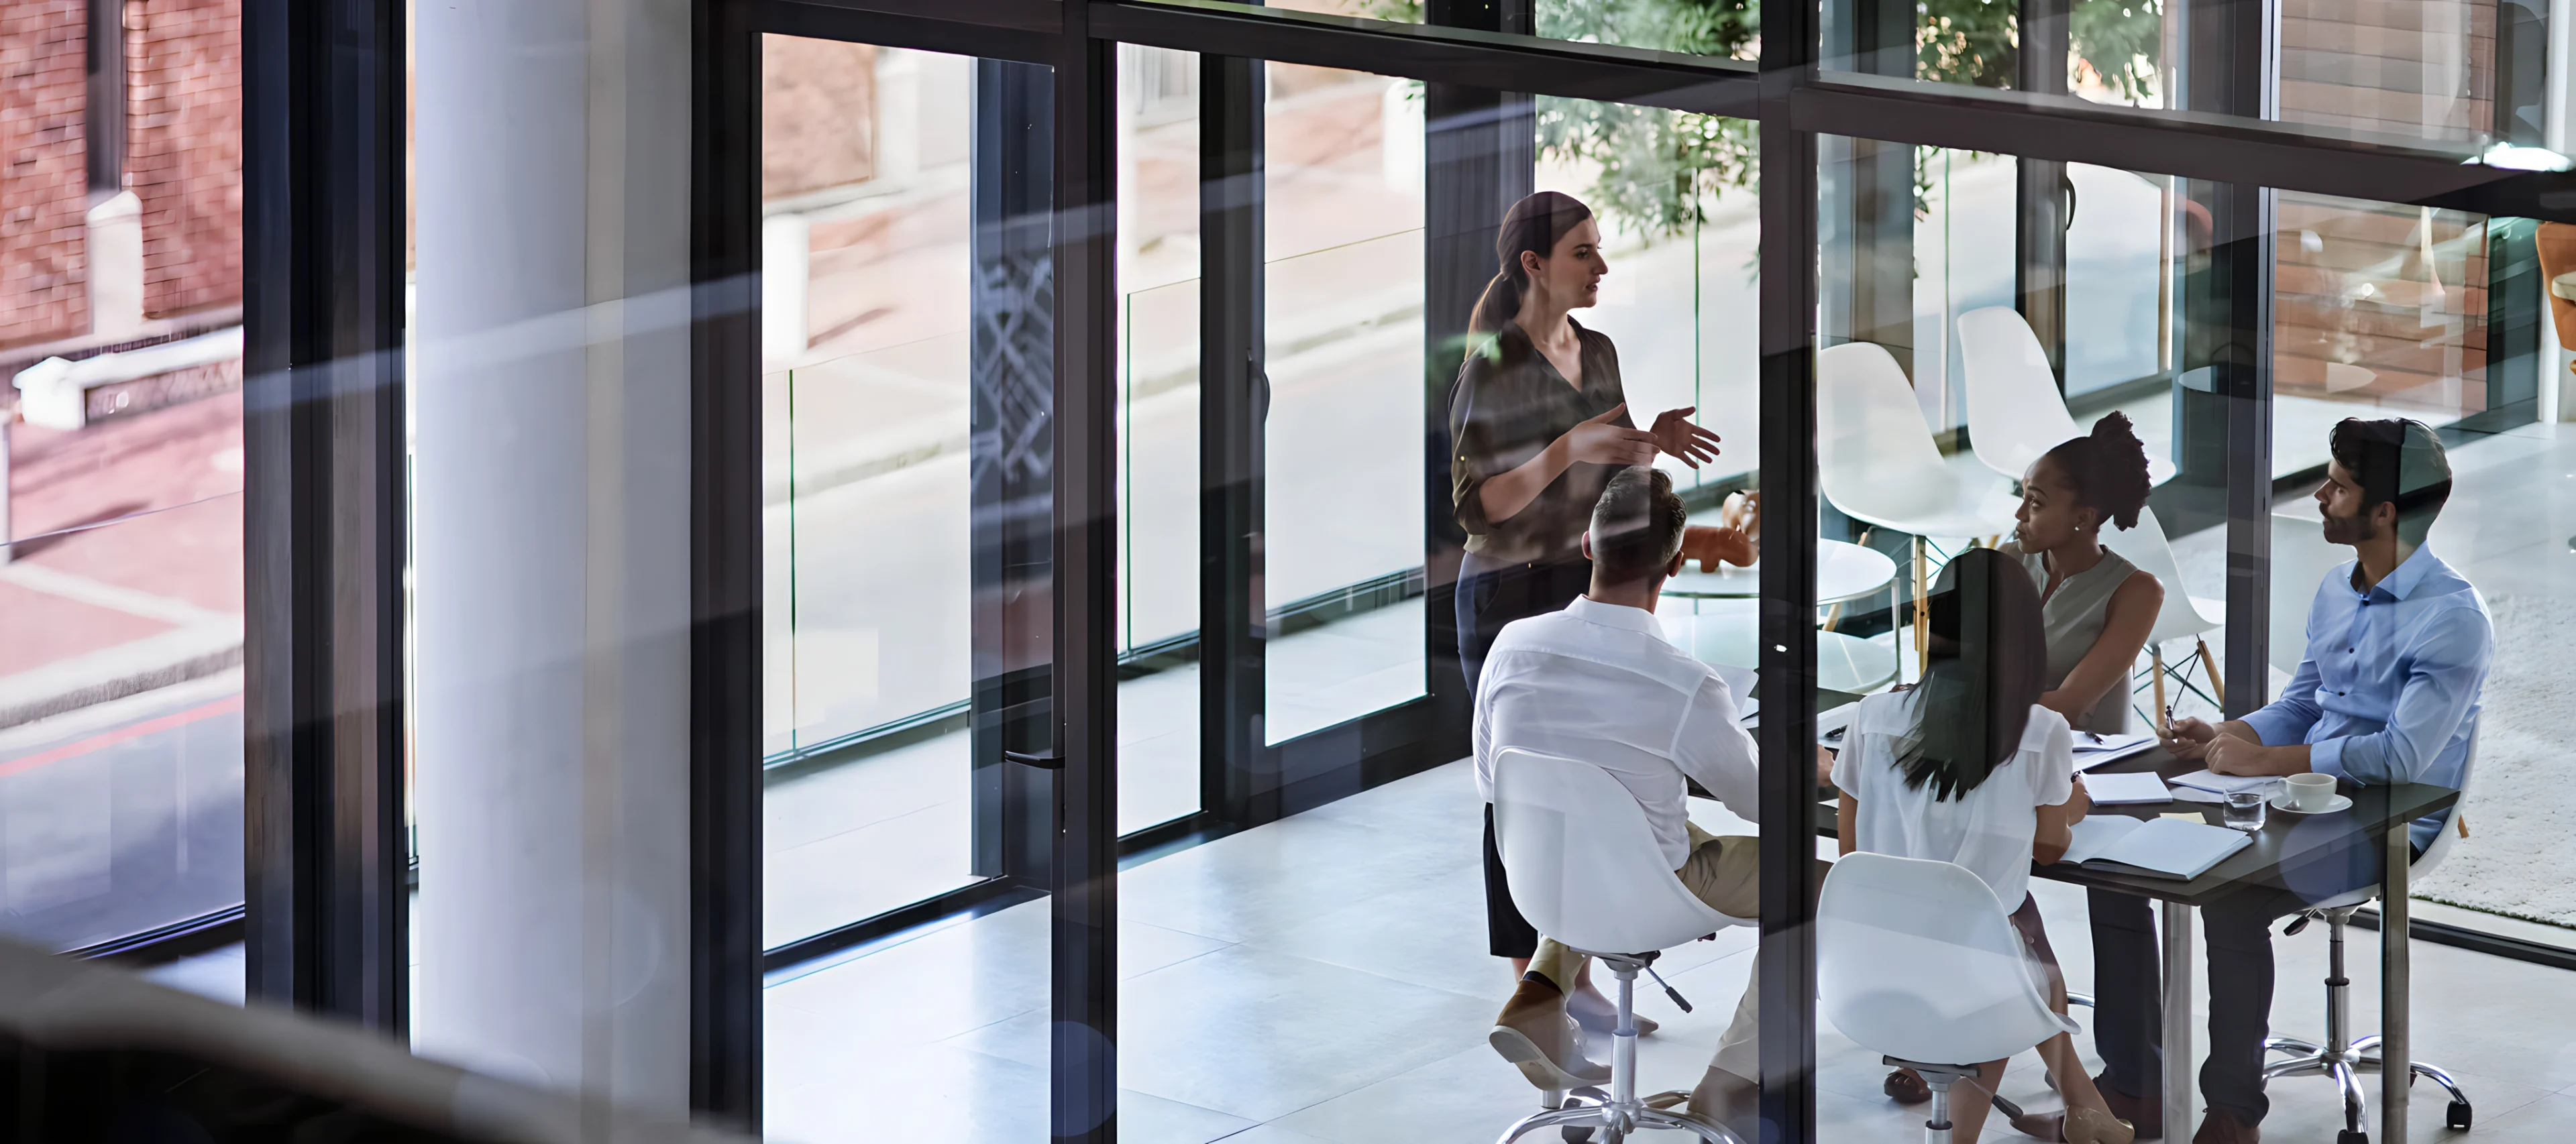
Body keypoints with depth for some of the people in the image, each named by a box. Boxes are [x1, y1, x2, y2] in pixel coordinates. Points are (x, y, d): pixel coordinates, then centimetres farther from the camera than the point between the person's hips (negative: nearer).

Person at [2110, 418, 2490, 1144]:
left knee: (2234, 899, -35)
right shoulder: (2335, 592, 13)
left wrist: (2261, 760, -24)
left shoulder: (2452, 617, -17)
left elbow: (2404, 755, -27)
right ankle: (2132, 1083, 0)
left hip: (2388, 828, -9)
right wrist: (2219, 739, 1)